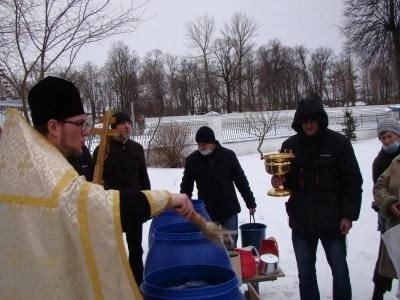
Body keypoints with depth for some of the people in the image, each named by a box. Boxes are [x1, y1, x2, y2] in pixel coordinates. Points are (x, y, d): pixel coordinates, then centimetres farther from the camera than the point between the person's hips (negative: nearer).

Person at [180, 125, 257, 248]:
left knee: (231, 246, 9)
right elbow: (186, 187, 1)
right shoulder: (192, 160, -6)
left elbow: (241, 180, 2)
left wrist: (250, 202, 3)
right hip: (206, 212, 0)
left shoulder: (228, 155, -6)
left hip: (229, 210, 0)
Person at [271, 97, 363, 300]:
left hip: (332, 220, -2)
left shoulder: (338, 143, -7)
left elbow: (353, 181, -5)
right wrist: (278, 181, -14)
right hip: (301, 222, 3)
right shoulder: (290, 145, 2)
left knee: (340, 271, 12)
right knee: (305, 273, 15)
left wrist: (349, 215, -9)